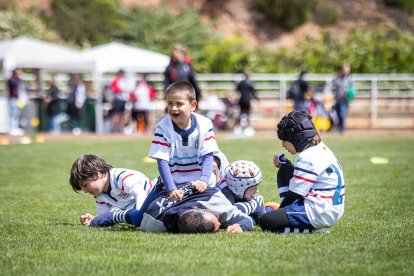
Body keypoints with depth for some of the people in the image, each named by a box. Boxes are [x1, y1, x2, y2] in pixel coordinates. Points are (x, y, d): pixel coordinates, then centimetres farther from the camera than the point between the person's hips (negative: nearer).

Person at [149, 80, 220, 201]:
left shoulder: (204, 125, -6)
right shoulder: (163, 128, -11)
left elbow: (208, 155, -7)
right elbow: (162, 161, -14)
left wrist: (204, 179, -24)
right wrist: (171, 189, -25)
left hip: (201, 184, 1)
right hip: (174, 184, -1)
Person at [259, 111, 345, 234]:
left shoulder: (307, 158, -19)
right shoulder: (321, 148, 11)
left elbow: (294, 194, -14)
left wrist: (280, 209, 2)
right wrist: (284, 166, 10)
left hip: (320, 215, -10)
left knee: (265, 221, -15)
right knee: (284, 172, 21)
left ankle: (314, 228, -11)